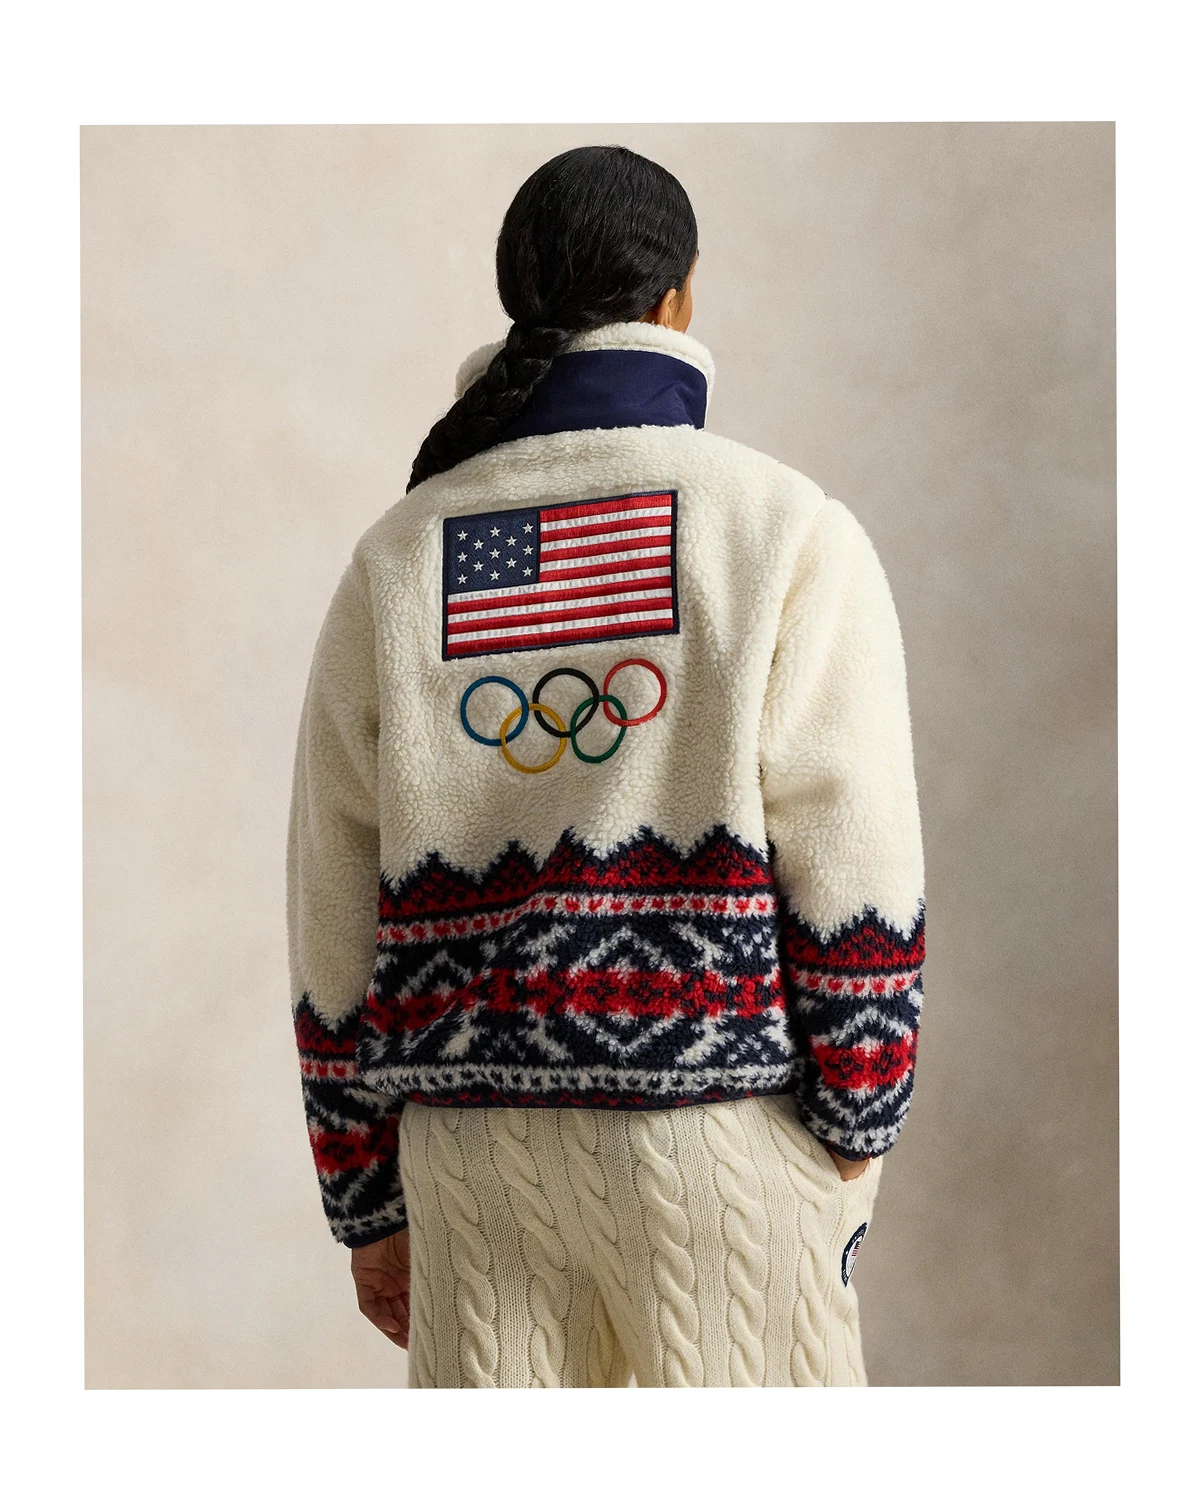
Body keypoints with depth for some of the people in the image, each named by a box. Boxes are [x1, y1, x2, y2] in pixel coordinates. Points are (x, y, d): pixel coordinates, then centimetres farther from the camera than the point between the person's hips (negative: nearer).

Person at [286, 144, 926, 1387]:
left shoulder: (395, 565, 5)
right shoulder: (788, 534, -5)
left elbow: (338, 921, 5)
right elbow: (852, 875, -11)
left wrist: (368, 1205, 13)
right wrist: (850, 1160, -2)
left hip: (487, 1143, 4)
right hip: (722, 1136, -3)